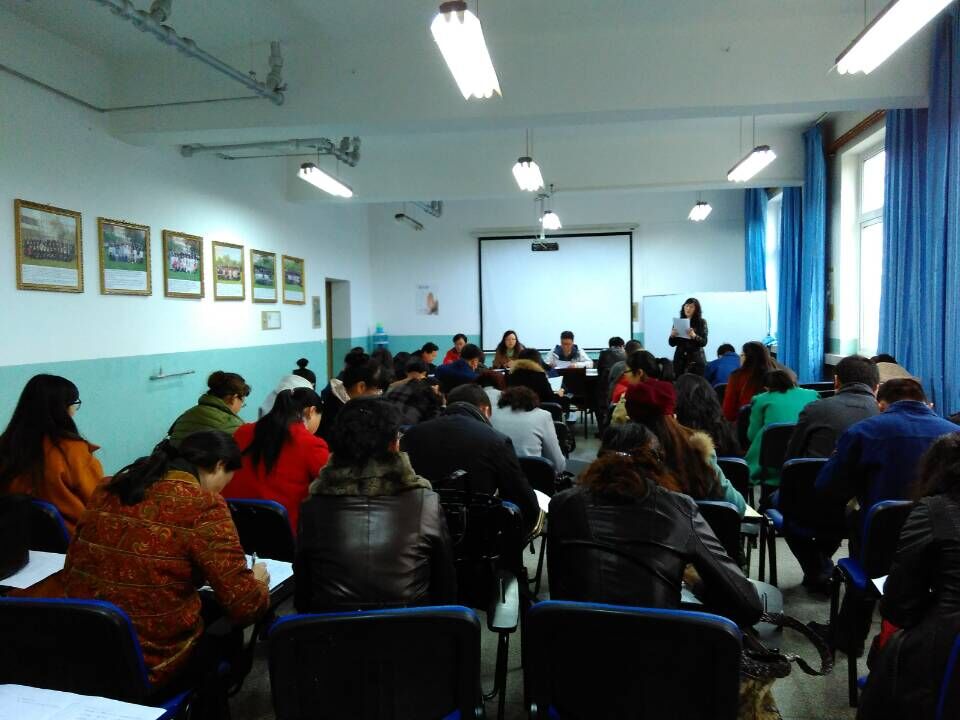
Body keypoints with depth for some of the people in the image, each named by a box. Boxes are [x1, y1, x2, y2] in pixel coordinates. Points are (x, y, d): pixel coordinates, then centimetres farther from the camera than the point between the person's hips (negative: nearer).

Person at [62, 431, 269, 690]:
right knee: (227, 624, 23)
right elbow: (244, 606, -16)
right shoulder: (204, 506, -17)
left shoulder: (109, 489, 2)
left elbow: (71, 572, 11)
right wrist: (257, 583, 4)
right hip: (153, 661, -6)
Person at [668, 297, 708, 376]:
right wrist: (672, 336, -12)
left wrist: (694, 336, -23)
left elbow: (704, 342, -5)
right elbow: (672, 344, 9)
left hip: (696, 359, -2)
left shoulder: (701, 322, 2)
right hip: (680, 359, 2)